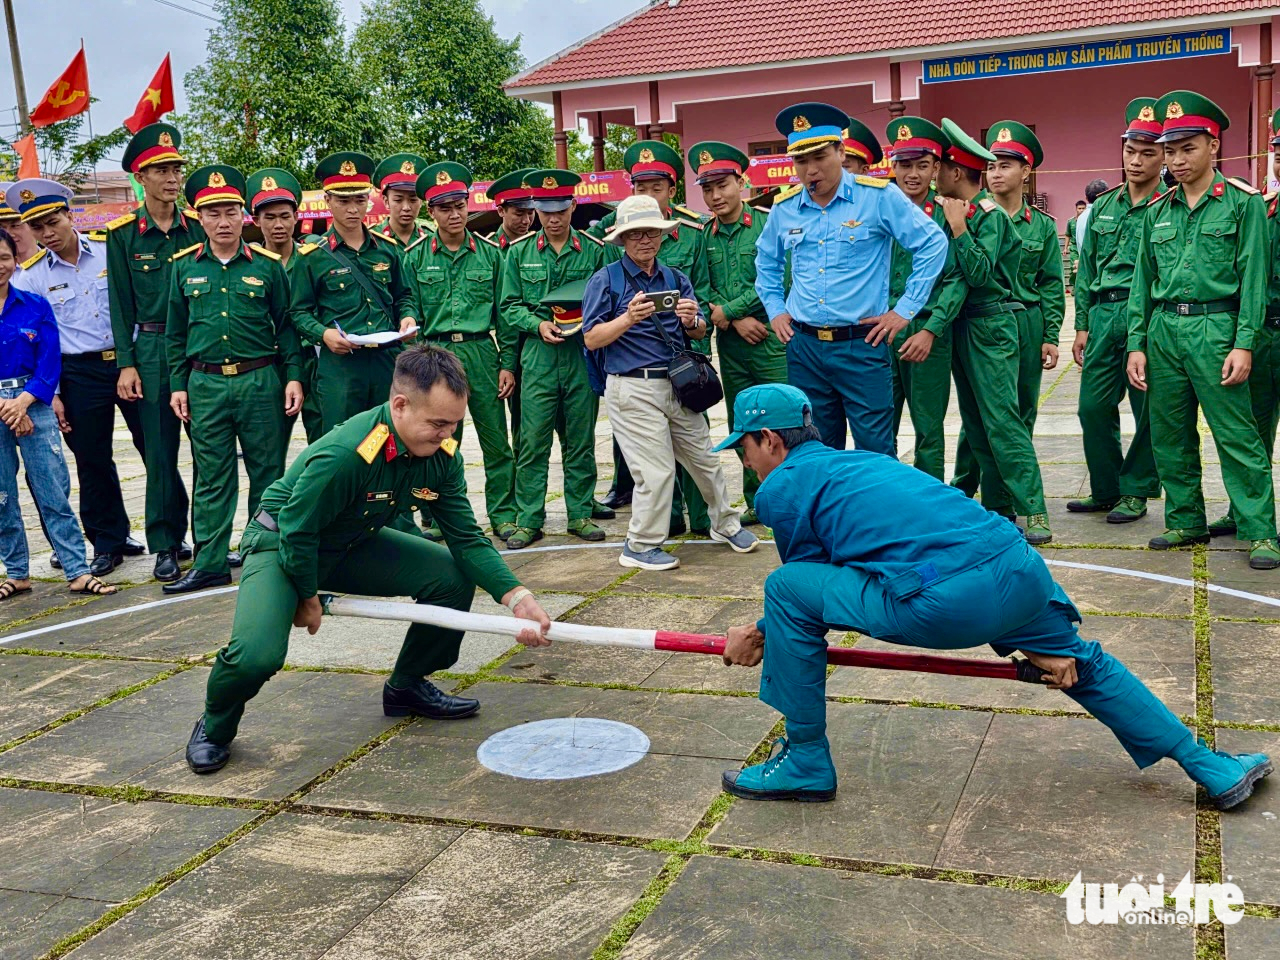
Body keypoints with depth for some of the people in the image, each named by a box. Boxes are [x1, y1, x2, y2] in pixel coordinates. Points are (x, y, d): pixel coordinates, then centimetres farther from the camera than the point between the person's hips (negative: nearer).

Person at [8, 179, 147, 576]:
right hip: (80, 375, 1)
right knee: (92, 462, 8)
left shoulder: (112, 249, -1)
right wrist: (51, 394, -1)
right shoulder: (30, 276, 2)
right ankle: (109, 543, 22)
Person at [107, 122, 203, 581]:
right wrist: (126, 365, -3)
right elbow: (121, 304, 2)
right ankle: (167, 544, 13)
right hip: (152, 350, -1)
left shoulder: (198, 226, 4)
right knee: (160, 451, 3)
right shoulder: (122, 234, 2)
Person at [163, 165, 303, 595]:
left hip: (260, 381, -1)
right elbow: (175, 334, 12)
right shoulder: (184, 267, 7)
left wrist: (293, 377, -1)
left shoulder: (267, 265, 2)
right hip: (205, 385, 1)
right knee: (211, 477, 6)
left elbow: (286, 326, 6)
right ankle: (210, 563, 12)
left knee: (268, 473, 6)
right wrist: (177, 386, 7)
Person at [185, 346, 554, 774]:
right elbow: (296, 533, -24)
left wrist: (517, 597, -23)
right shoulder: (343, 455, -37)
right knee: (258, 654, -29)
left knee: (454, 576, -9)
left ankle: (407, 686, 15)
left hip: (353, 545, 6)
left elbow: (467, 538, -10)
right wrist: (308, 598, -9)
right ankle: (215, 726, 7)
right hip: (280, 543, -6)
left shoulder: (443, 457, -15)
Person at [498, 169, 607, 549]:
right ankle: (529, 520, 8)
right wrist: (538, 324, -11)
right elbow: (508, 305, 6)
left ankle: (580, 514, 18)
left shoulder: (594, 250, 5)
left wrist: (586, 321, -10)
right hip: (538, 357, 0)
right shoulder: (519, 252, 6)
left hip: (582, 355, 0)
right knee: (533, 442, 0)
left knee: (580, 442, 8)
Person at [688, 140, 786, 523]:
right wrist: (737, 320, -11)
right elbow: (705, 290, 4)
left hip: (771, 338, -5)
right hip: (730, 344, 5)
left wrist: (727, 310, -12)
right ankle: (756, 503, 22)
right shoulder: (705, 236, 7)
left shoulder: (767, 225, -5)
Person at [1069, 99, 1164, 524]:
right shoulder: (1103, 207, 15)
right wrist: (1082, 326, 12)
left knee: (1147, 410, 3)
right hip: (1103, 316, 5)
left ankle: (1136, 492, 16)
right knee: (1094, 406, 6)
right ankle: (1105, 490, 21)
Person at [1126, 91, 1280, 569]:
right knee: (1170, 436, 9)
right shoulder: (1157, 211, 13)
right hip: (1163, 328, 5)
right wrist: (1136, 344, 7)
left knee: (1237, 436, -5)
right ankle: (1186, 521, 21)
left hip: (1214, 326, -5)